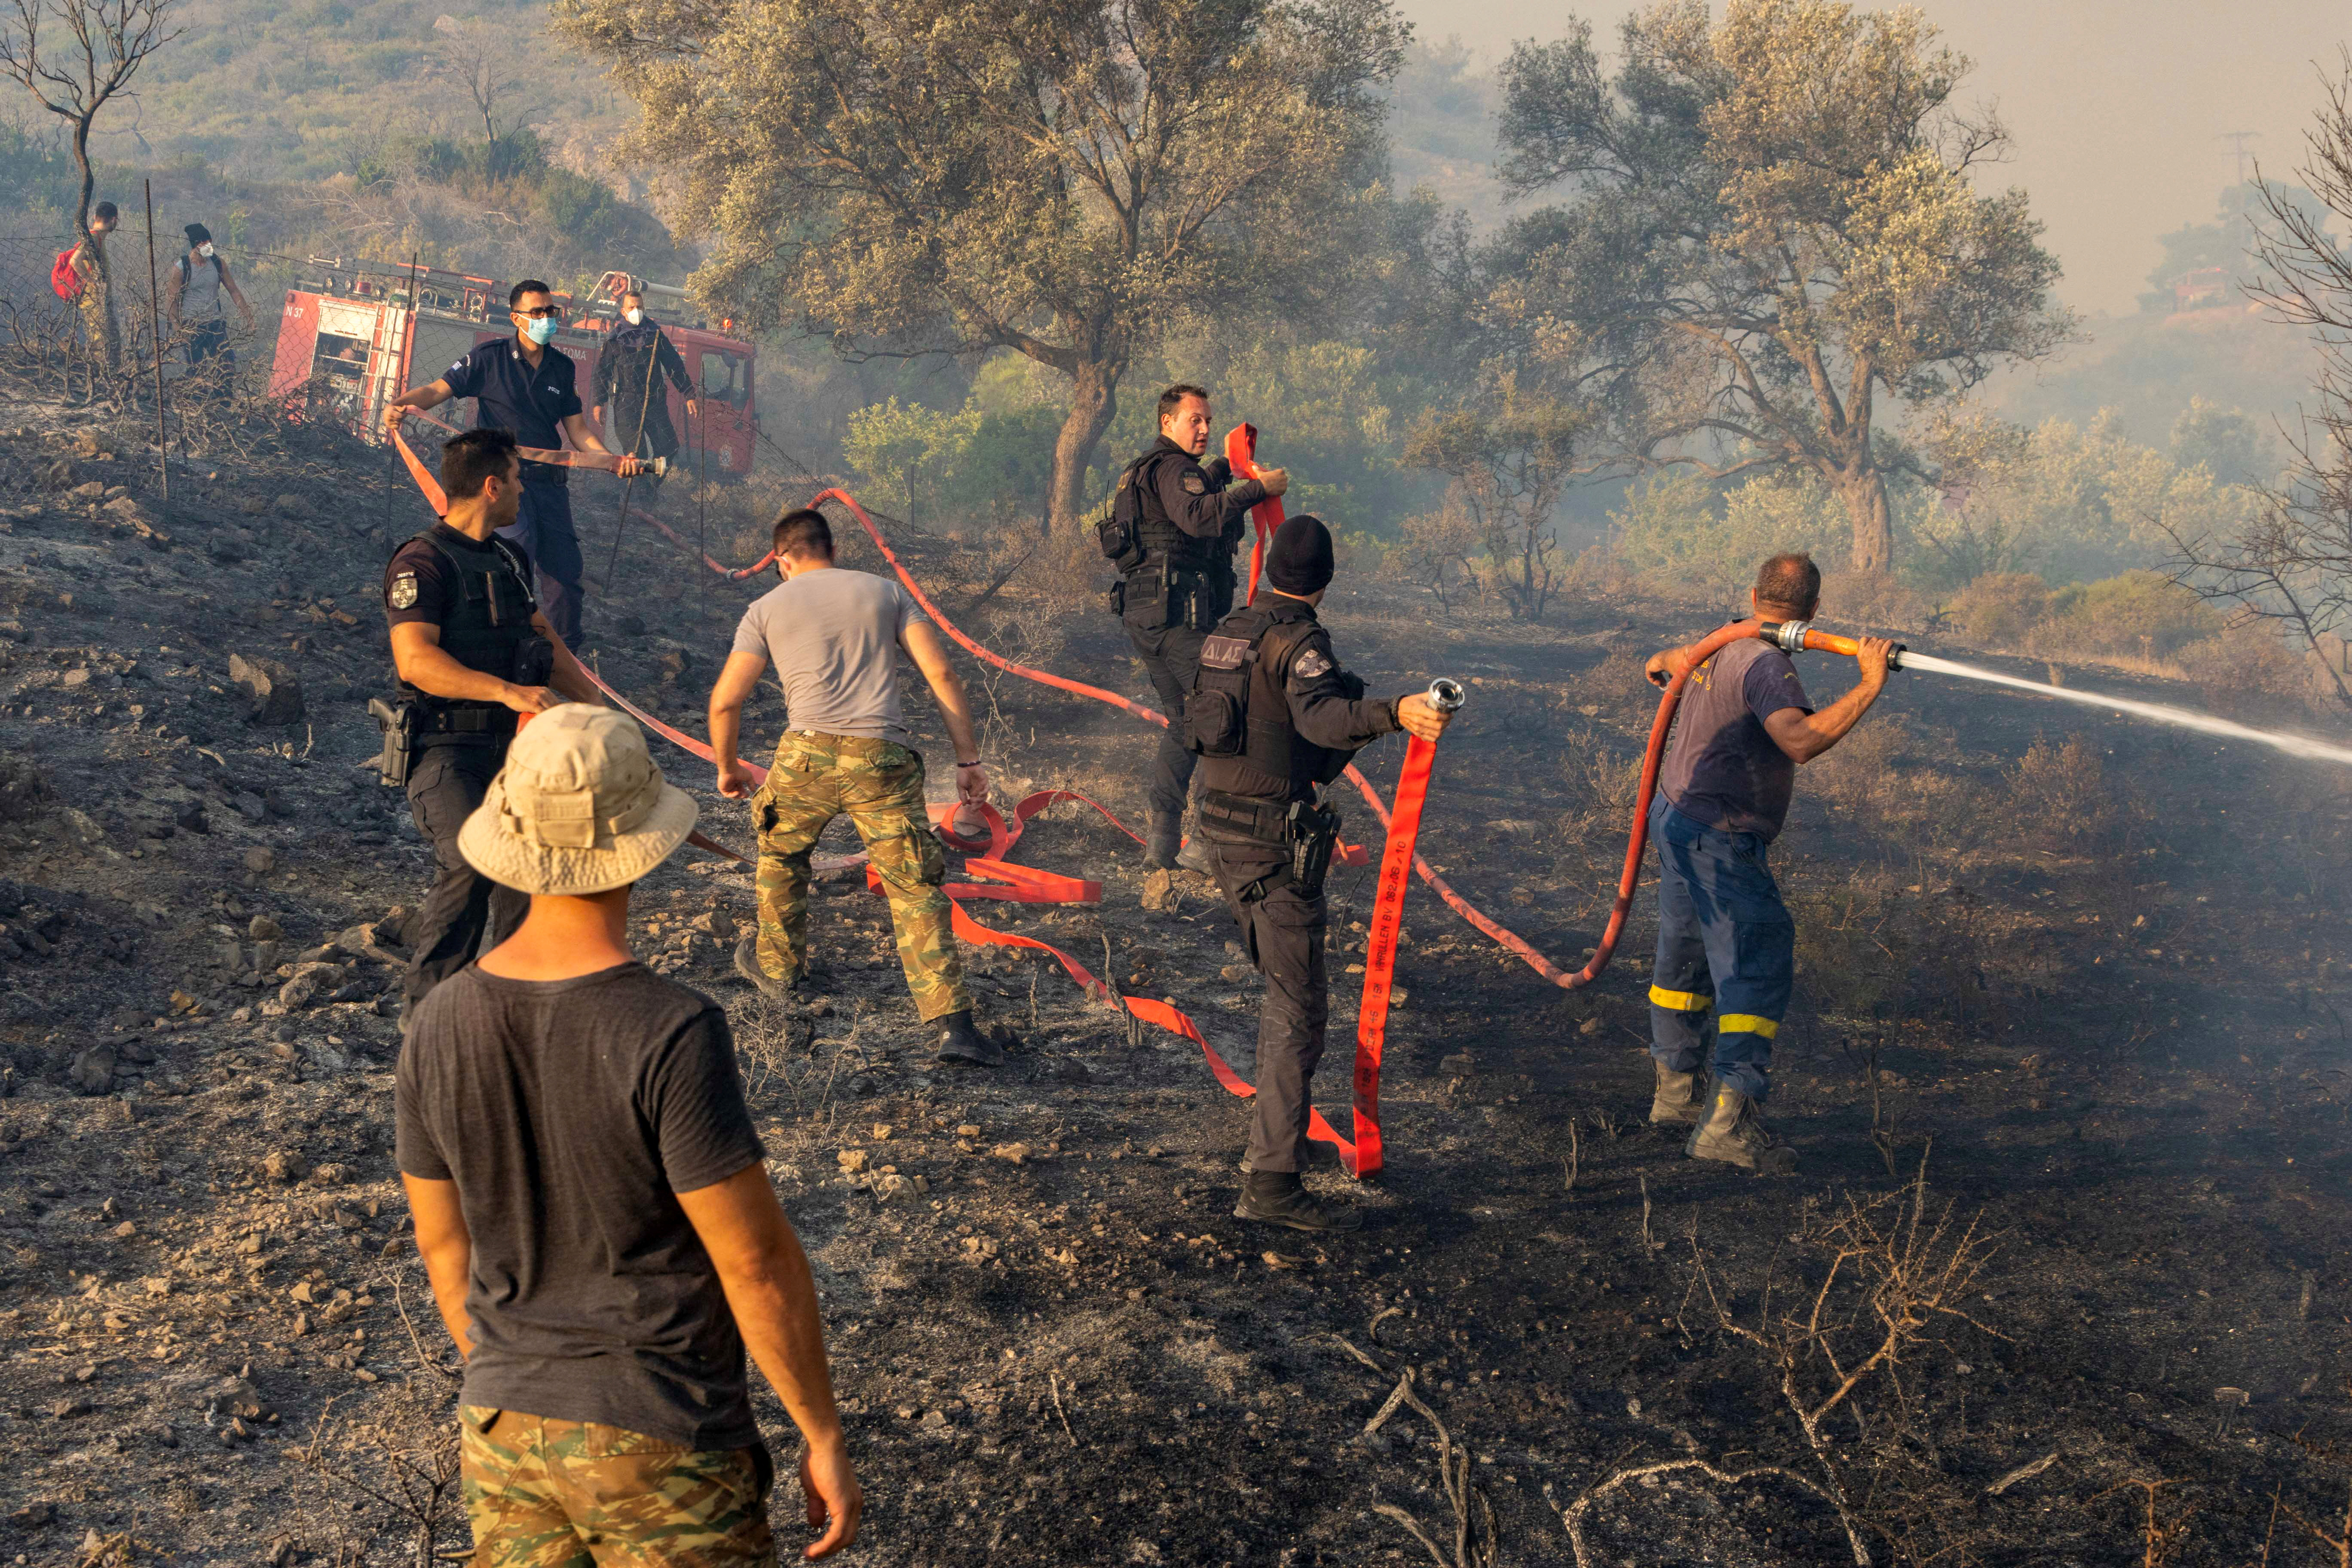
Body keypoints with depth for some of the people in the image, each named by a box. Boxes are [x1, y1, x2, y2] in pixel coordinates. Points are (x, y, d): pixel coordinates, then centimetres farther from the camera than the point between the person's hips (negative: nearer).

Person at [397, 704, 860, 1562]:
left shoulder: (441, 1025, -6)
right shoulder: (672, 1036, -24)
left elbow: (442, 1243, 6)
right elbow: (757, 1261, -19)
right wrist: (826, 1439, -8)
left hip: (506, 1431, 5)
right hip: (661, 1445, -5)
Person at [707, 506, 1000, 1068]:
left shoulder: (767, 608, 16)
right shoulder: (883, 591, 20)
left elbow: (725, 701, 12)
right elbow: (940, 672, 9)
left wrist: (727, 767, 30)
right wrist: (968, 759, 11)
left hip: (810, 753, 0)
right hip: (883, 758, 1)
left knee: (781, 853, 29)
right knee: (916, 889, 1)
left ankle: (778, 966, 46)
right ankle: (952, 1024, -10)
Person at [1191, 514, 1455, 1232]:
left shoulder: (1227, 633, 11)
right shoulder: (1299, 642, -15)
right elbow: (1321, 713, -35)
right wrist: (1394, 714, -52)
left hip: (1220, 824, 9)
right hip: (1274, 842, -9)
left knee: (1286, 981, 27)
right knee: (1300, 1009, -10)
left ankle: (1274, 1122, 40)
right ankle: (1271, 1183, -16)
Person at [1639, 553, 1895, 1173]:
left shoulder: (1721, 648, 8)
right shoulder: (1766, 664, -21)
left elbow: (1661, 664, 30)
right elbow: (1800, 741, -38)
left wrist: (1664, 663, 51)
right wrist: (1868, 688, -35)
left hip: (1676, 816, 10)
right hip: (1715, 836, -10)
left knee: (1687, 955, 22)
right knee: (1758, 969, -12)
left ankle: (1678, 1089, 36)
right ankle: (1727, 1122, -20)